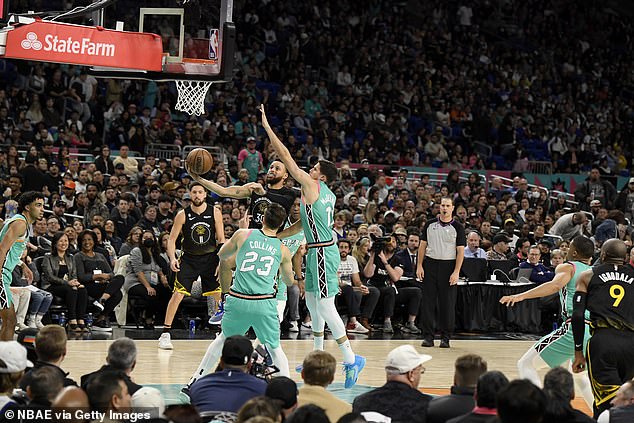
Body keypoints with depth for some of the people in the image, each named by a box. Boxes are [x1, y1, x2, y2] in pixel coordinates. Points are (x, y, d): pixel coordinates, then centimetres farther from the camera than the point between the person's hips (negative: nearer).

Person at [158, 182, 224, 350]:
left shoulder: (215, 212, -7)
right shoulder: (183, 215, -10)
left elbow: (221, 239, -2)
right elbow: (172, 239, -6)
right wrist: (172, 258, -22)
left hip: (210, 258, 1)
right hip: (189, 259, -1)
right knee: (178, 294, -11)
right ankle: (165, 333, -5)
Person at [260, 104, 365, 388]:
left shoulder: (312, 186, -11)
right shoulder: (328, 195, 14)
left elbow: (287, 158, -10)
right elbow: (304, 223, 22)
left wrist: (267, 127, -5)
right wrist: (275, 236, 25)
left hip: (322, 252, -10)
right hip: (319, 250, 10)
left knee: (325, 306, -10)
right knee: (311, 301, 18)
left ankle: (351, 359, -13)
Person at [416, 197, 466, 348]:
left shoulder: (457, 228, 1)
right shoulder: (430, 224, 9)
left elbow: (460, 251, -3)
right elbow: (423, 245, 11)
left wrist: (456, 272, -11)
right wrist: (419, 266, 2)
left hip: (448, 266, -2)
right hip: (430, 264, 2)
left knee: (448, 303, -1)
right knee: (428, 301, 1)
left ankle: (445, 338, 6)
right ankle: (428, 337, 5)